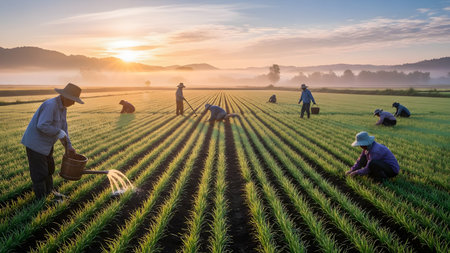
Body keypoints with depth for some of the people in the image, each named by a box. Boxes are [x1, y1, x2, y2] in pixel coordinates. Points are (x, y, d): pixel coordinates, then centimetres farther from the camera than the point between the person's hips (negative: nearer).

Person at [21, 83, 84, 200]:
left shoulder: (62, 107, 5)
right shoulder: (51, 105, -25)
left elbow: (63, 127, 9)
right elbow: (42, 126, -32)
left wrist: (68, 146, 4)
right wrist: (60, 133, -21)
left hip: (45, 143, 10)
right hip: (35, 143, -10)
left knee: (49, 168, 21)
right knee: (40, 173, 2)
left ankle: (49, 192, 39)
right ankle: (42, 199, 16)